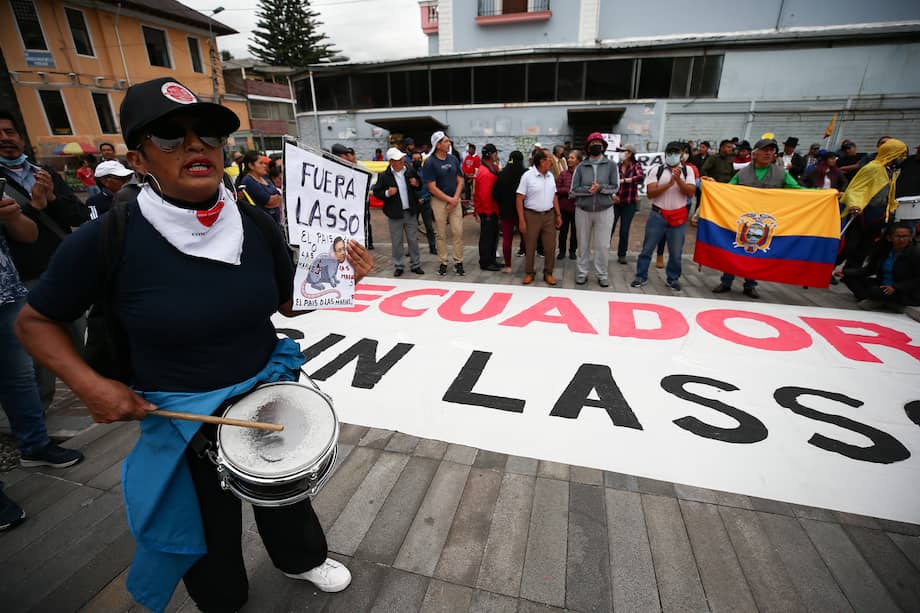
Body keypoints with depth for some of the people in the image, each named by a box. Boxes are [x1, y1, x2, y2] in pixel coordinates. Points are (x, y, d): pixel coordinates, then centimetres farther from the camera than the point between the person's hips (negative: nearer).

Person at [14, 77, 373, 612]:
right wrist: (91, 385, -17)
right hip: (180, 415, -2)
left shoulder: (256, 227, -11)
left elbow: (289, 302, 0)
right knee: (208, 527, 23)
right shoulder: (105, 240, -20)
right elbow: (35, 321, -4)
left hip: (270, 392, 3)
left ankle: (303, 557, 60)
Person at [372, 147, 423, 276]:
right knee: (396, 241, 6)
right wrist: (387, 193, -19)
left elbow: (421, 186, 15)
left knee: (413, 240, 10)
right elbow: (376, 192, -2)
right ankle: (398, 266, 18)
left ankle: (415, 264, 22)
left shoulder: (411, 171, 2)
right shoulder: (384, 176, -7)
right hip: (395, 214, -2)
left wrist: (417, 184, -7)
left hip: (411, 212, 3)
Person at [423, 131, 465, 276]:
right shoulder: (430, 162, -8)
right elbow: (432, 188, -11)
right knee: (441, 234, 4)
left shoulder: (454, 159, 7)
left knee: (458, 232, 0)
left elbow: (460, 181, 8)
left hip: (455, 200, 4)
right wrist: (449, 199, -12)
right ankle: (443, 263, 15)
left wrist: (455, 198, -7)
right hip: (439, 201, -4)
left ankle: (458, 262, 11)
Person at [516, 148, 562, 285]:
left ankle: (548, 273, 19)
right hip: (532, 215, -4)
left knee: (550, 246, 6)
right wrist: (521, 220, -13)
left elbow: (554, 197, 16)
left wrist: (558, 215, 11)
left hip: (549, 215, 5)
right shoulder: (527, 176, -8)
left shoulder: (550, 176, 8)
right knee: (530, 246, 6)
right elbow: (520, 199, -9)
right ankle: (529, 273, 20)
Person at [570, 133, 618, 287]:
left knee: (603, 245, 3)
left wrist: (601, 187, -21)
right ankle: (582, 273, 20)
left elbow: (615, 187, -4)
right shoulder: (581, 166, 1)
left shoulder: (611, 165, 0)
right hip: (583, 210, 1)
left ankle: (602, 274, 15)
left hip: (604, 211, -1)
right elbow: (573, 190, -4)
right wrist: (589, 189, -19)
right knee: (583, 245, 9)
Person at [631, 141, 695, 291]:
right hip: (657, 215, -1)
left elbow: (691, 192, -6)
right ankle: (641, 276, 16)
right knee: (647, 248, 4)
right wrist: (669, 183, -20)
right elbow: (650, 193, -12)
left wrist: (678, 180, -18)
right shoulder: (656, 170, -2)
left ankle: (673, 279, 23)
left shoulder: (687, 171, 5)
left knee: (676, 251, 8)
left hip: (679, 216, 2)